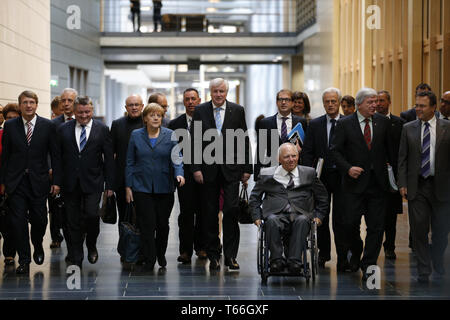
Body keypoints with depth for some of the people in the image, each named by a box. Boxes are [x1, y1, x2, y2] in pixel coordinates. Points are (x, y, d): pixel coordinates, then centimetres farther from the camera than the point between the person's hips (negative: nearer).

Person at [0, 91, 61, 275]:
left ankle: (38, 246, 34)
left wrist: (56, 181, -3)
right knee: (17, 221, -3)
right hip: (16, 182, 1)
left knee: (39, 220, 3)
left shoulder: (48, 126, 1)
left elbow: (55, 155, 2)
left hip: (38, 181, -1)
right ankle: (24, 261, 6)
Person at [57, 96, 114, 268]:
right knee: (73, 221, 4)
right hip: (70, 183, 2)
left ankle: (91, 245, 17)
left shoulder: (102, 129, 2)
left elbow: (109, 159, 2)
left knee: (91, 214, -13)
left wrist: (109, 184, -2)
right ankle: (75, 259, 13)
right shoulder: (63, 129, 6)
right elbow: (58, 157, 6)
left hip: (92, 182, -2)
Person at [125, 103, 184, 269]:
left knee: (163, 224, 8)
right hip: (142, 187, -1)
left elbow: (176, 158, -2)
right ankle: (148, 260, 1)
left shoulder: (170, 135, 3)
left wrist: (179, 174, -23)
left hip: (164, 187, 1)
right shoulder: (136, 135, 5)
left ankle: (161, 254, 30)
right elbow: (130, 162, 7)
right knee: (147, 225, -5)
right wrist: (128, 187, 2)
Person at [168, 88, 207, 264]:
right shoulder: (175, 124, 6)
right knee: (186, 212, -6)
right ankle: (185, 250, -4)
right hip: (185, 174, -1)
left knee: (202, 211, 7)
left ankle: (200, 246, 19)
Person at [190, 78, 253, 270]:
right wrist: (196, 168, -5)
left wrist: (247, 168, 1)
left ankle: (230, 255, -1)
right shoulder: (200, 111, 4)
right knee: (210, 213, 5)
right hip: (208, 169, 1)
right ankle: (213, 255, 14)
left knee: (232, 210, -8)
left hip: (231, 169, 0)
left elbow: (244, 141, 5)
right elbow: (195, 141, 2)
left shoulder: (237, 110, 5)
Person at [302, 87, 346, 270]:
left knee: (340, 218, -6)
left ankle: (342, 257, -4)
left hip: (342, 176, -2)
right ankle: (323, 252, 23)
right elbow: (307, 152, 5)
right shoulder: (315, 125, 8)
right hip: (321, 176, 3)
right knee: (321, 216, 10)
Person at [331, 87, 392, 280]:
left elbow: (390, 147, 13)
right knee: (351, 223, 0)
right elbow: (335, 150, -1)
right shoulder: (345, 124, -1)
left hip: (378, 183, 2)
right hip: (355, 182, -2)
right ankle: (355, 253, 28)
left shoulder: (383, 122, 6)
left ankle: (368, 265, 8)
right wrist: (348, 168, -13)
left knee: (376, 226, 0)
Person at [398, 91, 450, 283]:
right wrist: (402, 184, -3)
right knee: (419, 230, 0)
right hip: (416, 187, 1)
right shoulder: (409, 129, 6)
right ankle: (424, 271, 10)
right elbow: (402, 158, 6)